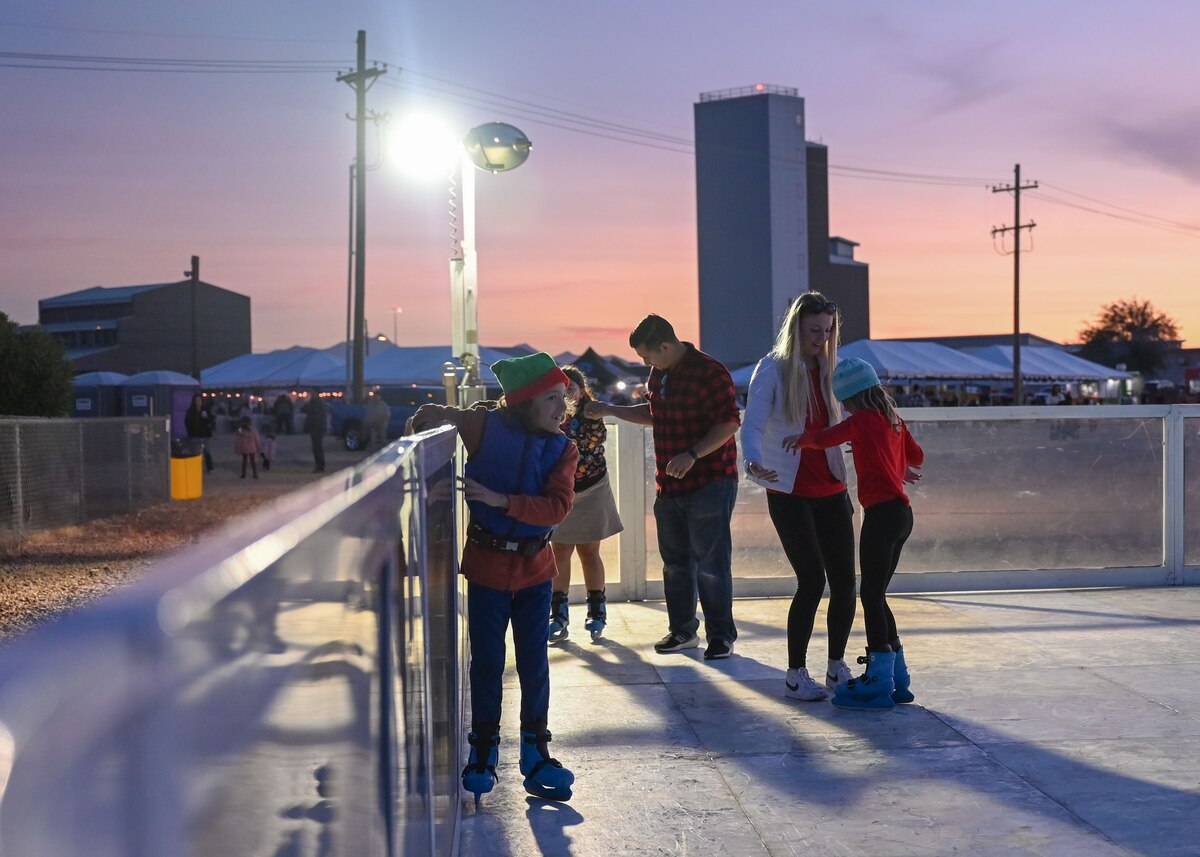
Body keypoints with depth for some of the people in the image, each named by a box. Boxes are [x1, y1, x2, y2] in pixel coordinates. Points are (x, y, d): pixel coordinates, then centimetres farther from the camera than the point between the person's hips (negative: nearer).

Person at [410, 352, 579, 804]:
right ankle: (483, 753, 21)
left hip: (535, 567, 2)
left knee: (534, 664, 6)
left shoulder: (563, 450, -4)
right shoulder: (486, 427, -9)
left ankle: (535, 754, 18)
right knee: (487, 662, 7)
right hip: (487, 566, -1)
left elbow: (557, 506, -19)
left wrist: (500, 499, -27)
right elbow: (427, 418, 3)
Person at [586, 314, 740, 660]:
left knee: (710, 563, -5)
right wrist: (609, 410, 21)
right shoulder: (659, 373, 11)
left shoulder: (709, 372, -16)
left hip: (708, 482, -9)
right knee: (675, 562, 14)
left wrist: (692, 455, -26)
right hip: (669, 485, 9)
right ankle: (682, 631, 25)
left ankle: (721, 635, 5)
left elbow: (729, 423, -20)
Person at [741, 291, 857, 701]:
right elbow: (752, 424, -16)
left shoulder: (831, 371, 9)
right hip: (790, 494, -5)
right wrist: (753, 461, -36)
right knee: (812, 579, -10)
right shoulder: (772, 369, -6)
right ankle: (795, 676, 3)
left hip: (831, 491, 5)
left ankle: (836, 667, 20)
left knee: (844, 579, 2)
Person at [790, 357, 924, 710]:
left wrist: (801, 439, -1)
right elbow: (916, 456, 29)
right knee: (876, 596, 14)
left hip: (882, 512, -9)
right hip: (901, 511, 9)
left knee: (871, 596, -6)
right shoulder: (894, 420, 17)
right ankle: (897, 678, 19)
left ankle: (878, 682, -5)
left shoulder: (864, 419, -8)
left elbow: (825, 438, -20)